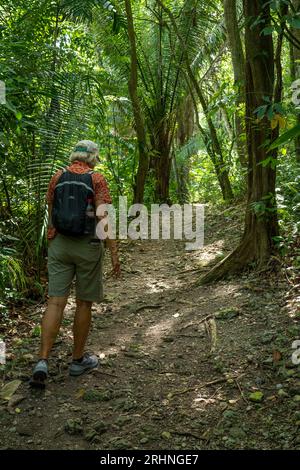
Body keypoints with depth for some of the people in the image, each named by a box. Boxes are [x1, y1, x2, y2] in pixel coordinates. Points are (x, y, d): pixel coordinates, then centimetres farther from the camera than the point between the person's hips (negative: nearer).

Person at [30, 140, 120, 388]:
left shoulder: (58, 177, 6)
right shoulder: (97, 180, -7)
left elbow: (51, 213, 13)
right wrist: (114, 252, -13)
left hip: (59, 245, 3)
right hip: (88, 246, -3)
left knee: (56, 302, 1)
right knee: (84, 303, 10)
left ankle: (43, 361, -11)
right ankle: (78, 359, 22)